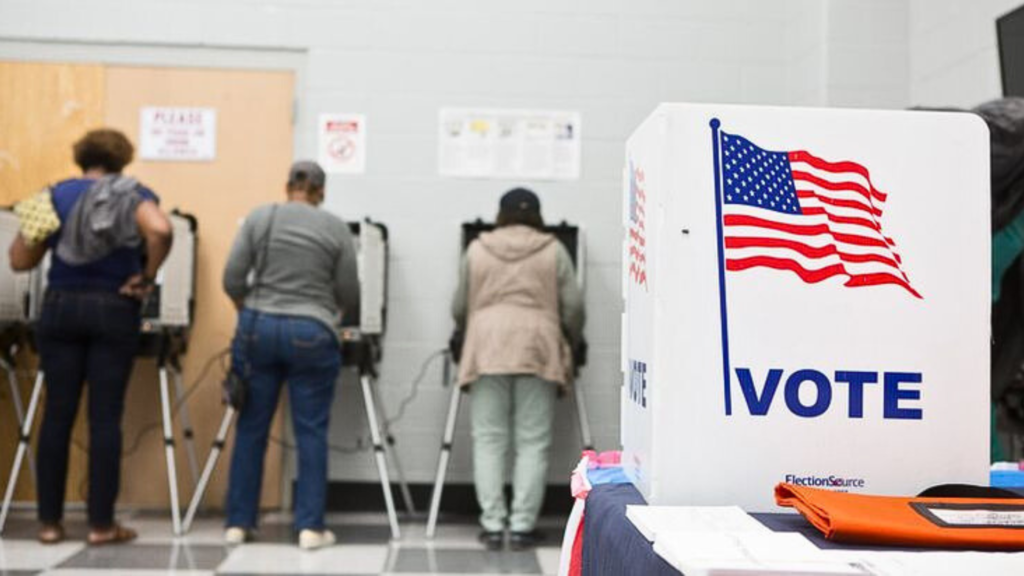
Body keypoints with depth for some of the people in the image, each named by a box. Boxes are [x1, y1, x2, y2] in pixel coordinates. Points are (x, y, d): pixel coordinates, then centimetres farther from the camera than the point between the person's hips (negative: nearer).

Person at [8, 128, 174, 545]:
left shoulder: (55, 195, 9)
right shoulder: (133, 195, 0)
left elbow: (20, 261, 5)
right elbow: (160, 231, -23)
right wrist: (146, 277, -10)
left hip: (61, 309, 3)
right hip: (113, 312, -2)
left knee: (57, 415, 7)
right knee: (105, 417, 0)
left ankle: (49, 522, 12)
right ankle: (101, 524, 4)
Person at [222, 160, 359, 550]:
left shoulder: (258, 218, 3)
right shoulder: (336, 228, 1)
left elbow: (232, 280, 0)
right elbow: (349, 295, 4)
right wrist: (334, 315, 25)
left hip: (258, 330, 2)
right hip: (311, 335, -2)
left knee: (251, 428, 9)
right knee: (311, 431, 4)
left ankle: (238, 523, 14)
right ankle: (310, 526, 5)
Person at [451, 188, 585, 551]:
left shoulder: (477, 249, 13)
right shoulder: (553, 250, 9)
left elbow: (459, 308, 15)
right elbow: (573, 306, 4)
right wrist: (571, 343, 20)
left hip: (488, 347, 1)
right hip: (537, 348, -1)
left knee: (488, 440, 4)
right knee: (533, 443, 2)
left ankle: (492, 526, 2)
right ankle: (522, 526, 1)